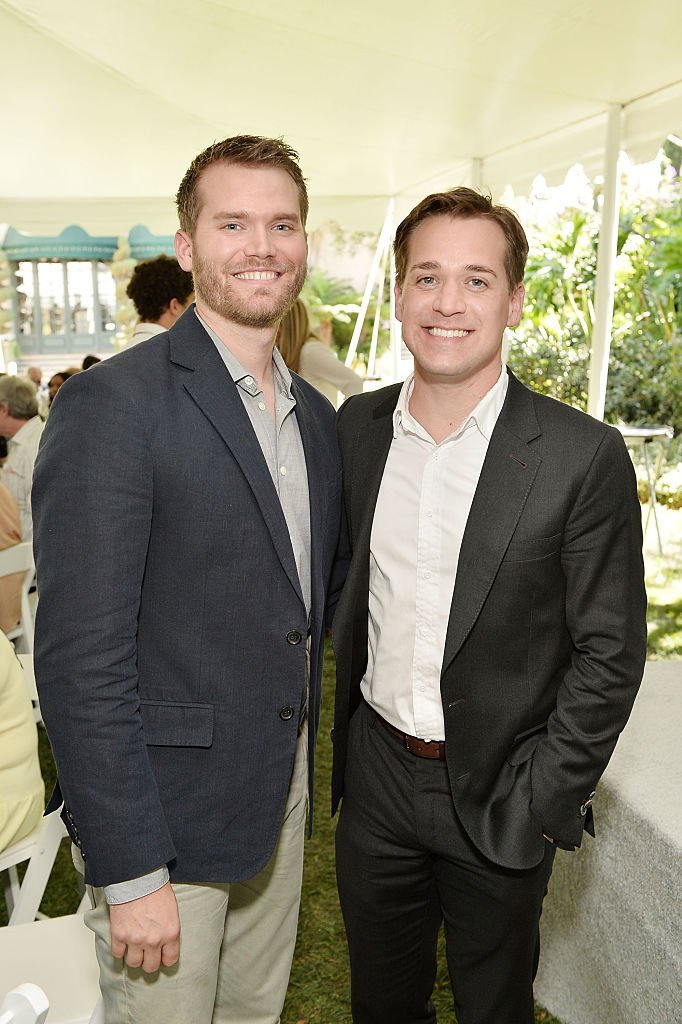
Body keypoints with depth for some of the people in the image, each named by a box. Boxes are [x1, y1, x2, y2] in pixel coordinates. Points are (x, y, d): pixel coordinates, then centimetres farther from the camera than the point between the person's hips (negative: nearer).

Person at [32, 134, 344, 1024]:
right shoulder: (113, 403, -18)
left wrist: (302, 768, 13)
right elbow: (81, 658, -21)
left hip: (280, 798, 7)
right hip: (161, 814, -6)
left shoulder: (316, 416, 6)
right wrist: (129, 873, -18)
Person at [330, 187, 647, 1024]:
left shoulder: (582, 457, -16)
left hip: (499, 796, -3)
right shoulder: (356, 427, -3)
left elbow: (609, 653, -11)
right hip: (375, 778, 3)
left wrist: (538, 805, -12)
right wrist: (345, 737, 6)